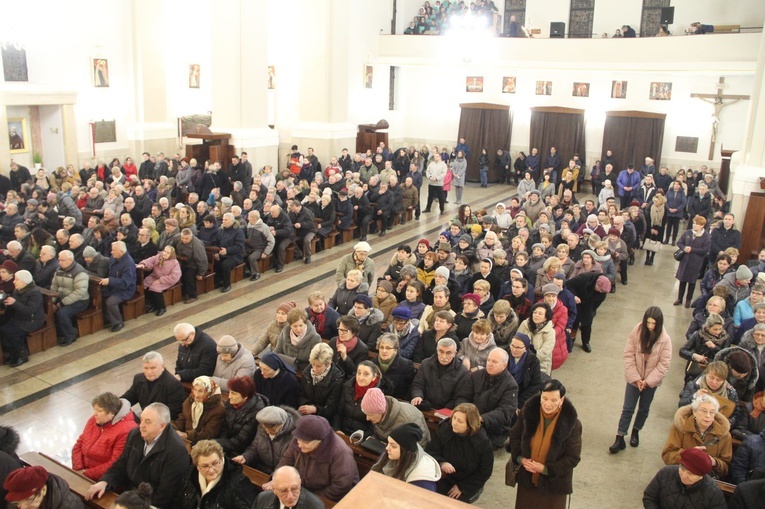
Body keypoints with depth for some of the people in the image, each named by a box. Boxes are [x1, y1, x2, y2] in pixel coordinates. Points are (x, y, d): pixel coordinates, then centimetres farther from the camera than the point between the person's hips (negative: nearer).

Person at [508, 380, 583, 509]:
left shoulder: (572, 424, -19)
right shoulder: (529, 411, -12)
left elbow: (573, 458, -13)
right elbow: (514, 436, 2)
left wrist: (545, 469, -20)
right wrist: (520, 458, -13)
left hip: (554, 482, -3)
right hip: (527, 477, 3)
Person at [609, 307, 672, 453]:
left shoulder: (665, 340, -14)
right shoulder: (636, 332, -13)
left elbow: (664, 364, -12)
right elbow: (629, 355, -11)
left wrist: (648, 381, -16)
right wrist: (636, 378, -16)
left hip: (651, 381, 1)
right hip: (634, 378, 0)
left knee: (644, 409, 17)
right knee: (628, 409, 2)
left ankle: (635, 432, 38)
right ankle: (620, 438, 9)